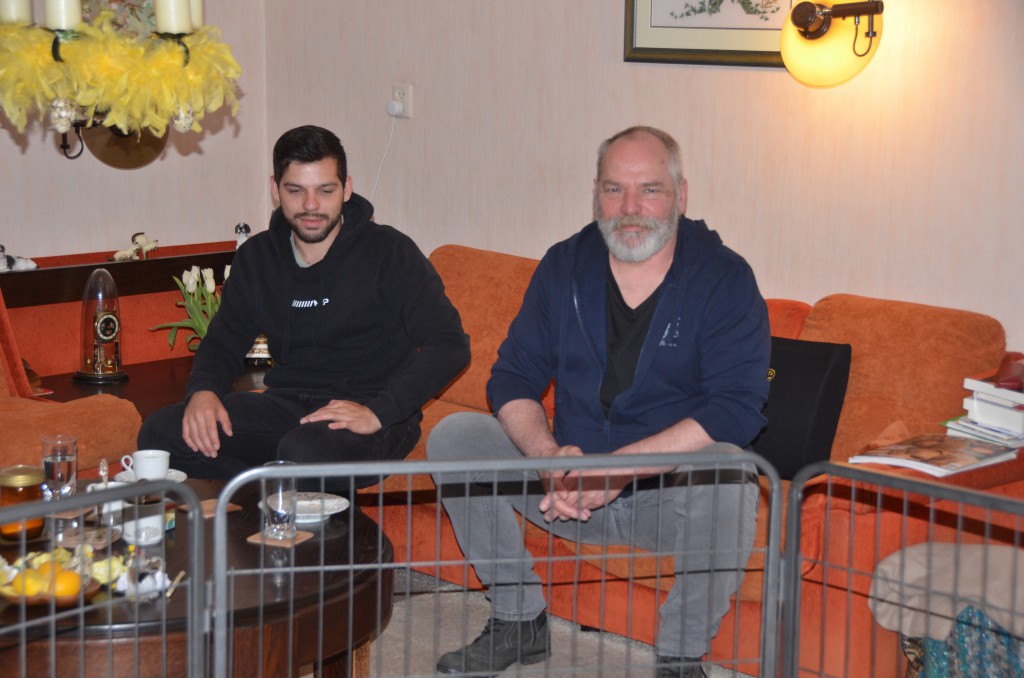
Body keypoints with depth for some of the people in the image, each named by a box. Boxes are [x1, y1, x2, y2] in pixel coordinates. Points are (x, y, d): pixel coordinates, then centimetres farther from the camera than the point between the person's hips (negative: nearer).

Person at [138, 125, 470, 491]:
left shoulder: (389, 252, -6)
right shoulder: (255, 257, 10)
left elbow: (450, 344, -12)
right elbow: (223, 342, 20)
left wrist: (377, 413, -23)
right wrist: (203, 390, -5)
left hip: (371, 416, -6)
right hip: (286, 404, 6)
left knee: (305, 453, -40)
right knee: (160, 433, -16)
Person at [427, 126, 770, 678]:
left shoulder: (724, 279, -9)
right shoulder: (564, 267, 4)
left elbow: (737, 408, -19)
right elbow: (512, 378, 2)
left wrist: (624, 465, -28)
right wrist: (549, 456, -20)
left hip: (673, 490, -4)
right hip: (572, 488, 4)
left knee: (727, 469, -36)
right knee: (452, 436, -11)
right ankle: (518, 622, 0)